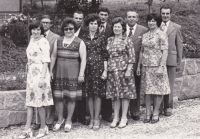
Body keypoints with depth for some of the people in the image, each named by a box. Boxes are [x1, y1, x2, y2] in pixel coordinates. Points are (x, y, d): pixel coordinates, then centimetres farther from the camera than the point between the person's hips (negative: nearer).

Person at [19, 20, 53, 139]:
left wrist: (43, 77, -18)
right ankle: (28, 129, 8)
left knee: (40, 102, -2)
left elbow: (46, 61, -13)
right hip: (31, 73, 8)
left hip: (40, 73, -8)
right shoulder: (32, 40, 13)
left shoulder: (43, 42, -9)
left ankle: (43, 128, 12)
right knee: (30, 101, 6)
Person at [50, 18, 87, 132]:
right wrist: (50, 71, 10)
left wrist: (81, 74, -11)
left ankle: (69, 121, 15)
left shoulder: (80, 42, -1)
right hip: (59, 73, 3)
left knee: (71, 97, 2)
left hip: (73, 74, -3)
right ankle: (60, 119, 20)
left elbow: (83, 59, -5)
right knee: (58, 97, 4)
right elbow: (54, 56, 15)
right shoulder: (58, 41, 11)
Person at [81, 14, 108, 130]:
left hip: (98, 67, -2)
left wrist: (105, 70, -5)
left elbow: (105, 55, 2)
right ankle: (92, 118, 15)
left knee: (97, 94, 0)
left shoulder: (102, 38, 4)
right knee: (89, 94, 5)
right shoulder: (84, 38, 9)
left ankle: (97, 119, 8)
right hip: (87, 68, 2)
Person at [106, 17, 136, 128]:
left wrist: (128, 70, -13)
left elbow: (131, 57, -5)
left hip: (124, 70, -4)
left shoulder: (127, 40, -2)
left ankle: (124, 118, 10)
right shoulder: (109, 40, 11)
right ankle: (116, 117, 16)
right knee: (114, 94, 8)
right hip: (112, 71, 4)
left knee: (125, 93, 1)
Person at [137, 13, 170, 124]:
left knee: (157, 90, 2)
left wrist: (161, 67, -18)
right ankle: (148, 113, 16)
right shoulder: (145, 35, 12)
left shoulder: (162, 35, -5)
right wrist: (138, 66, 12)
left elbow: (165, 52, -10)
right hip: (146, 66, 5)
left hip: (157, 66, -5)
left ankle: (155, 113, 12)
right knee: (147, 90, 7)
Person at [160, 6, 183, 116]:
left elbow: (179, 45, 6)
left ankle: (168, 107, 13)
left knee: (169, 85, 3)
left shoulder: (176, 27, 6)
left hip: (171, 60, -1)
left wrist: (179, 62, 3)